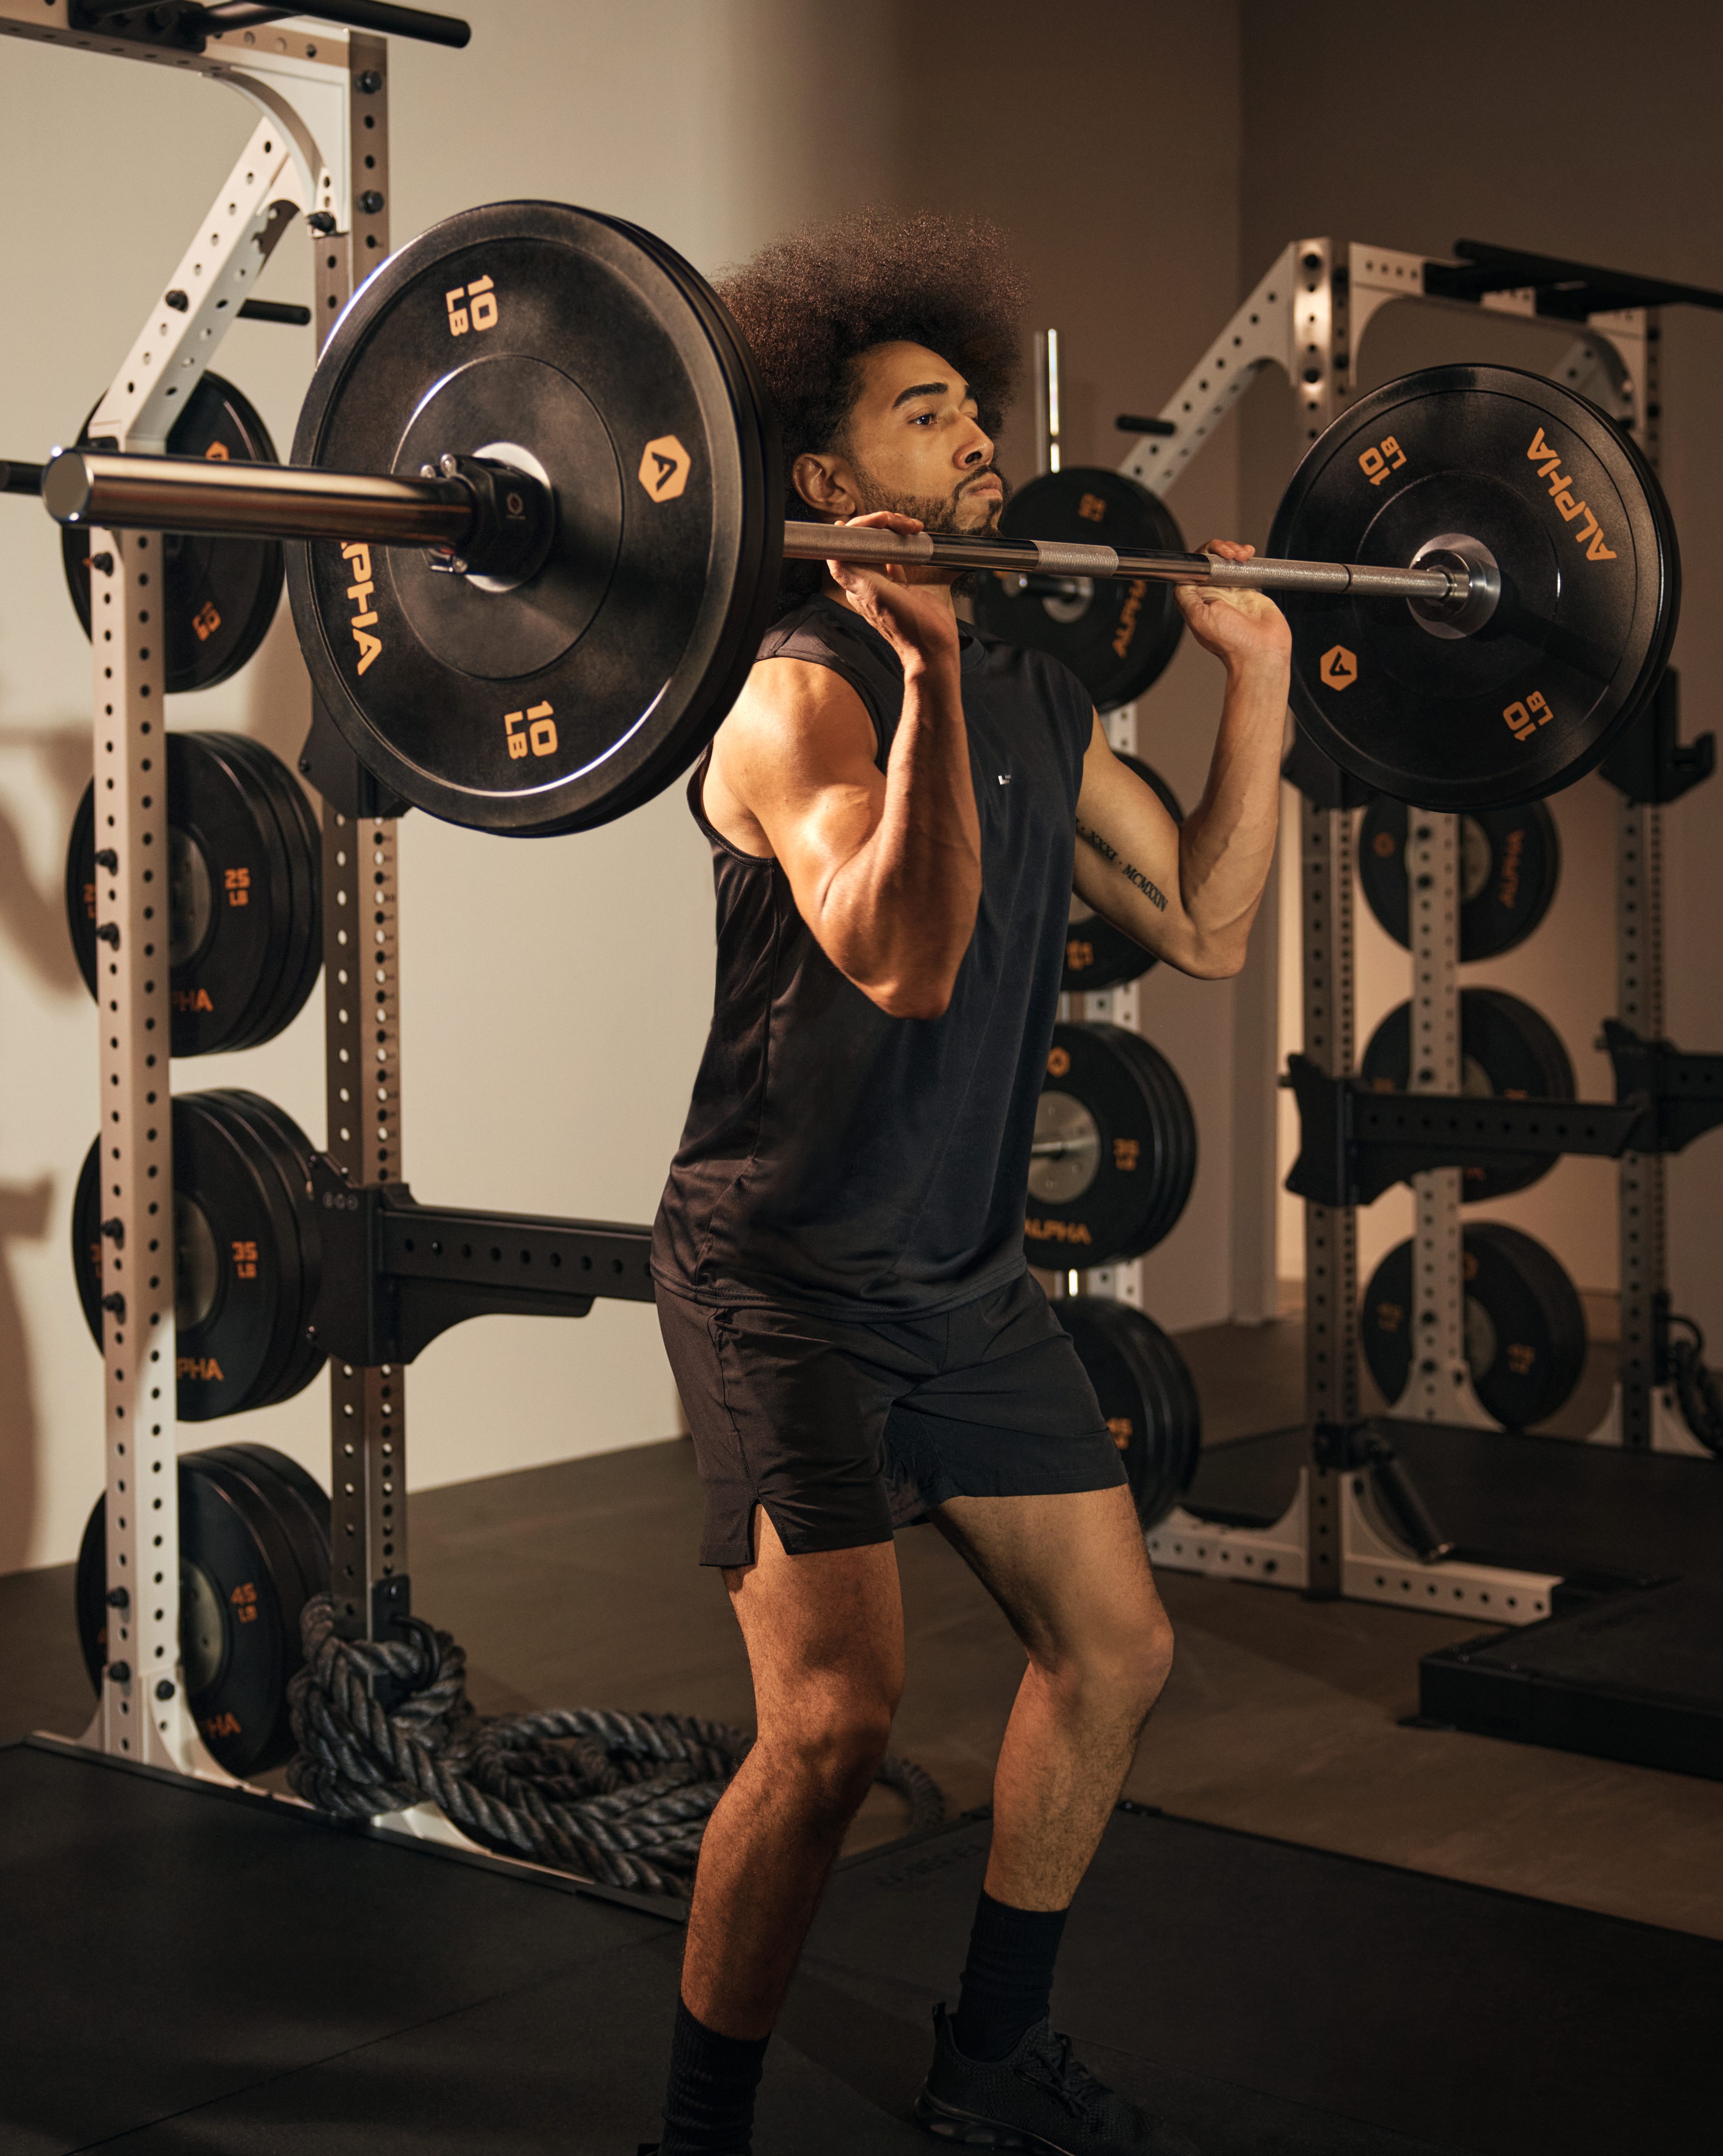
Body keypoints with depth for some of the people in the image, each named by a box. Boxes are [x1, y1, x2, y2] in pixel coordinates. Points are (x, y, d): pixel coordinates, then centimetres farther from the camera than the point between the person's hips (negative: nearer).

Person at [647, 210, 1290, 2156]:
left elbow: (1204, 925, 11)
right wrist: (929, 663, -36)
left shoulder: (1038, 695, 9)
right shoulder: (805, 696, -16)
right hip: (787, 1276, -8)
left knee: (1112, 1655, 12)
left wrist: (1257, 672, 11)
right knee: (835, 1719, -15)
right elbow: (906, 958, -32)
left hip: (966, 1271, 8)